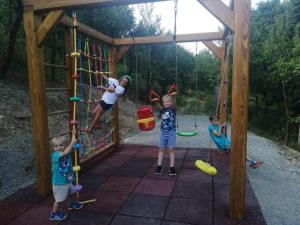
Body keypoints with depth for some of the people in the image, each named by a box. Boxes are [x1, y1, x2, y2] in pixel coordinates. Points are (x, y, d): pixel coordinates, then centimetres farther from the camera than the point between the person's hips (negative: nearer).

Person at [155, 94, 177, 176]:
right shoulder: (162, 110, 6)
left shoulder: (173, 109, -6)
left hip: (171, 132, -4)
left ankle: (172, 167, 12)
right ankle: (159, 166, 15)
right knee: (161, 149, 8)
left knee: (171, 149, 2)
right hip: (163, 132, 4)